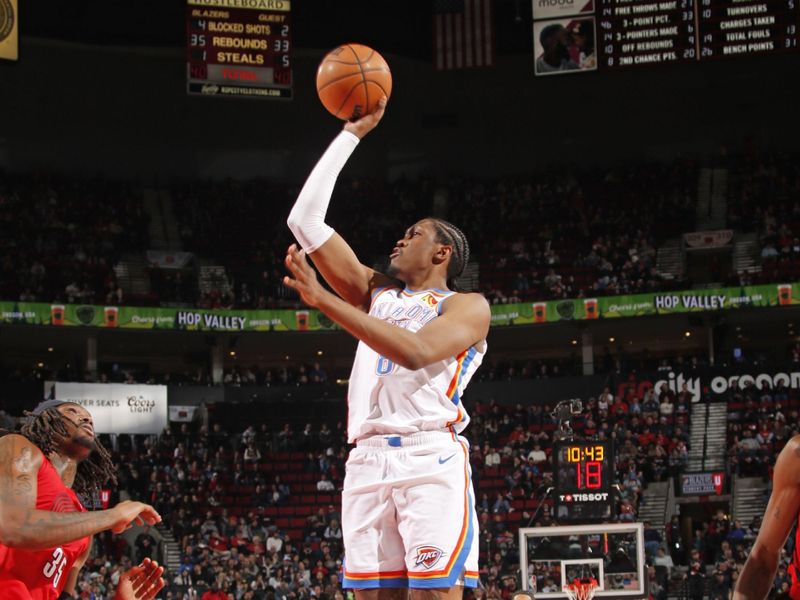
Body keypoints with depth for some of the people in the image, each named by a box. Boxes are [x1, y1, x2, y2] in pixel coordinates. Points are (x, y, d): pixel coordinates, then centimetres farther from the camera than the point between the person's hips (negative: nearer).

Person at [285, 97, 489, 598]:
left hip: (431, 457, -5)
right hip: (367, 460, 5)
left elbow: (416, 352, -13)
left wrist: (324, 299, -15)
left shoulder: (467, 306, 9)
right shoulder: (376, 293, 25)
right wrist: (352, 134, 20)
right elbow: (306, 220, 21)